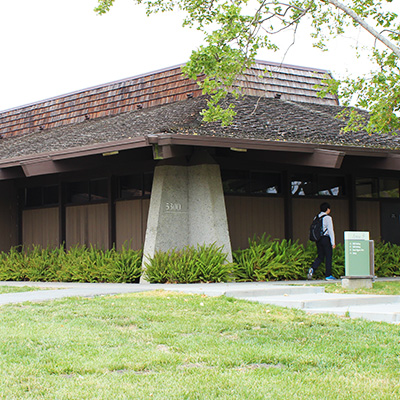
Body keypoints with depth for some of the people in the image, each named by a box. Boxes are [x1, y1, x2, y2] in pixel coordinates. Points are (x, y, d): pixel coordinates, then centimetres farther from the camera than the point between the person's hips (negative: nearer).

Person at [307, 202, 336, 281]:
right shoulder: (327, 218, -10)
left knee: (320, 256, 13)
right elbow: (330, 230, -12)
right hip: (326, 238, -6)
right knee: (328, 256, 3)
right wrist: (333, 243, -10)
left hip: (318, 239, 6)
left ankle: (312, 269, -10)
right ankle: (328, 275, 5)